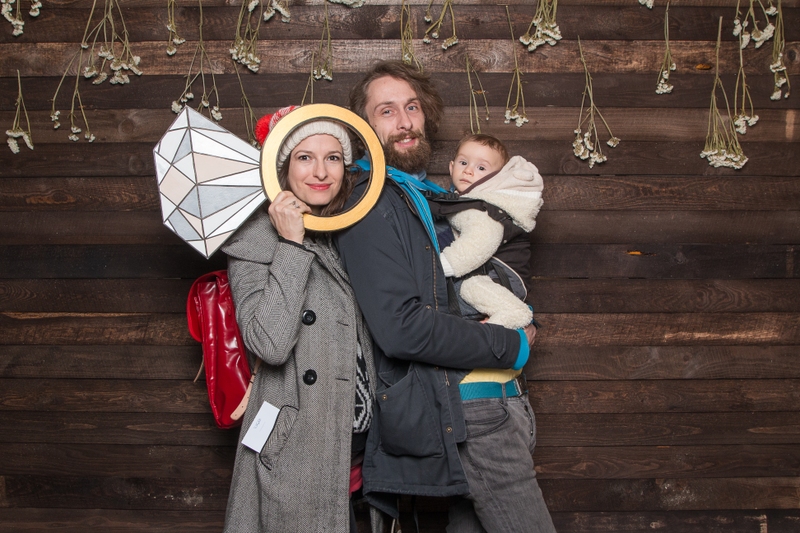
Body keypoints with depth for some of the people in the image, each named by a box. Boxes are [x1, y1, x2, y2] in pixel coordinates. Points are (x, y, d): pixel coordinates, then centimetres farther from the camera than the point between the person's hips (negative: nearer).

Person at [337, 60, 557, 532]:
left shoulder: (434, 198, 19)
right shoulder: (372, 206, -10)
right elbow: (402, 327, -21)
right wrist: (513, 347, -13)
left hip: (497, 401, 9)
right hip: (461, 412, -9)